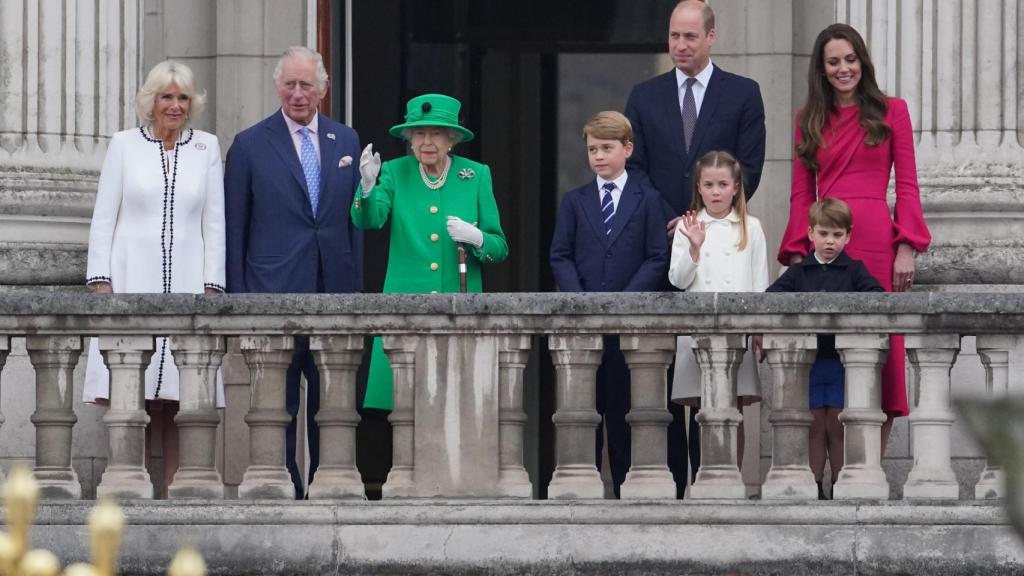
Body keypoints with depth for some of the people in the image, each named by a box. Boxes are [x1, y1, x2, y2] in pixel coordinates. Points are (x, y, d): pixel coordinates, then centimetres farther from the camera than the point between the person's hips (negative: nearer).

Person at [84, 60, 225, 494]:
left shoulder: (206, 148, 10)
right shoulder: (124, 145, 7)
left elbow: (214, 223, 10)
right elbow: (103, 219, 6)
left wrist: (212, 286, 2)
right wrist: (100, 281, -3)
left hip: (186, 284, 1)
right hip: (131, 281, -1)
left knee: (179, 400, -4)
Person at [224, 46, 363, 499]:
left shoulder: (346, 142, 12)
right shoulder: (250, 145, 1)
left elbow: (356, 219, 14)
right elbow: (234, 229, 2)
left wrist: (356, 287, 7)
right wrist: (237, 299, -3)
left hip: (333, 291, 3)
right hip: (276, 293, -3)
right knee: (277, 407, -3)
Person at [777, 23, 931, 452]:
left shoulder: (891, 112, 8)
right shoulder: (809, 120, 15)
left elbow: (907, 187, 5)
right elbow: (802, 193, 12)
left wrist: (907, 248, -5)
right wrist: (796, 255, 1)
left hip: (876, 240, -2)